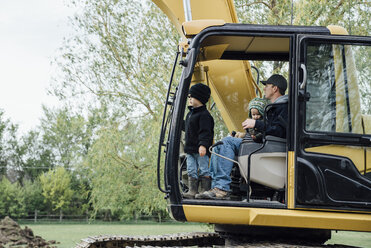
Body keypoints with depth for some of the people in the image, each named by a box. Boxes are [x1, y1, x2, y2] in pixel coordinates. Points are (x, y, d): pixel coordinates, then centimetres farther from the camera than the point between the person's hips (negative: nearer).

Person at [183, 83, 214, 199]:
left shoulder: (204, 114, -12)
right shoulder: (190, 113, 18)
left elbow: (205, 132, -21)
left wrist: (203, 145, -31)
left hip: (201, 149, -9)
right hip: (190, 149, 9)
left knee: (203, 170, -4)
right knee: (191, 171, 6)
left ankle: (205, 190, -1)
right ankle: (192, 191, 8)